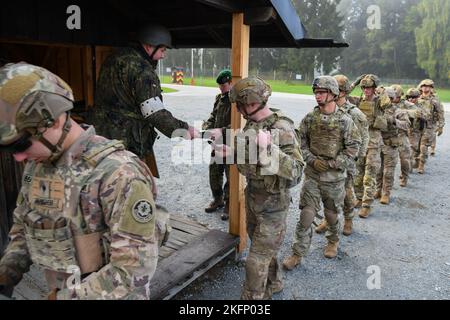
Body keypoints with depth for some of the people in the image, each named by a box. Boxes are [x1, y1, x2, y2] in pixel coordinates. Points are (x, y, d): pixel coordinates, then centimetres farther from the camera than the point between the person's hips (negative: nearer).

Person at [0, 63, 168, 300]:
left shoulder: (119, 174, -29)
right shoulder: (36, 165, -4)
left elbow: (135, 267, -28)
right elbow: (24, 226, 10)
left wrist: (66, 296, -25)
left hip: (114, 294, -6)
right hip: (62, 290, 7)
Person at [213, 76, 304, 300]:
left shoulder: (282, 129, -23)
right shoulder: (251, 124, 1)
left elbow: (295, 174, -29)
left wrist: (269, 148, -40)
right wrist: (231, 153, -2)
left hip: (272, 204, -8)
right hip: (252, 197, 8)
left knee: (256, 262, 1)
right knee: (263, 248, 25)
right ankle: (273, 284, 48)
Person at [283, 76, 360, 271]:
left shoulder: (345, 120, -9)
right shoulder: (310, 118, -1)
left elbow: (352, 149, -7)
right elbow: (301, 143, 4)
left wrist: (331, 164, -15)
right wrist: (312, 160, -11)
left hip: (335, 177, -1)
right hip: (312, 175, 1)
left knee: (332, 214, 16)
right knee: (306, 214, -1)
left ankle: (333, 241, 45)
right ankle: (298, 253, 10)